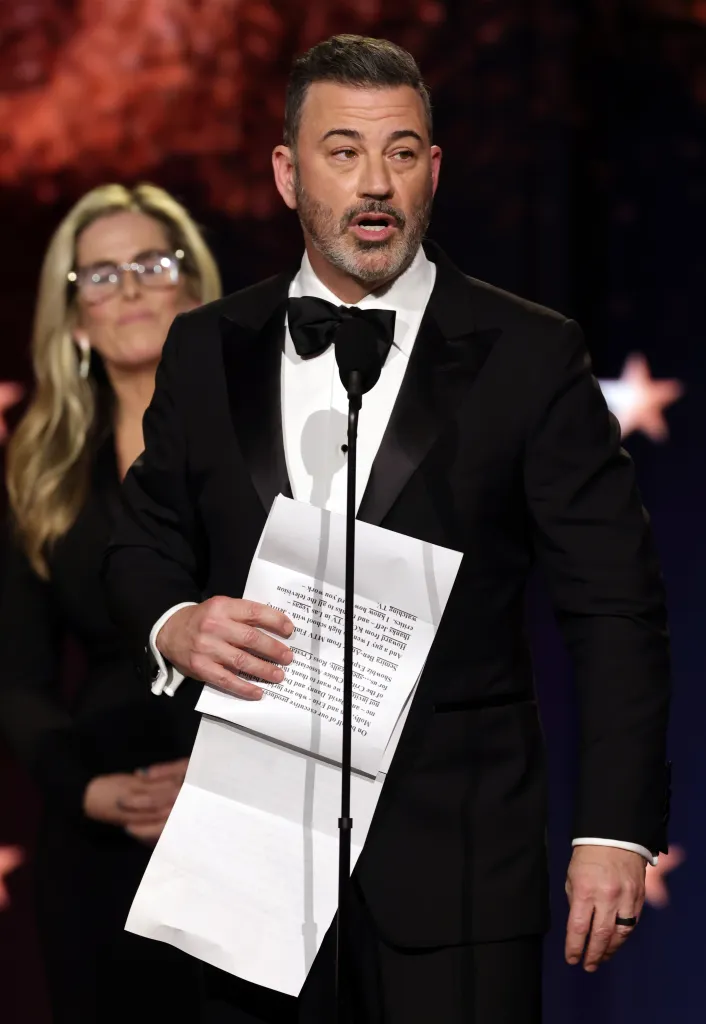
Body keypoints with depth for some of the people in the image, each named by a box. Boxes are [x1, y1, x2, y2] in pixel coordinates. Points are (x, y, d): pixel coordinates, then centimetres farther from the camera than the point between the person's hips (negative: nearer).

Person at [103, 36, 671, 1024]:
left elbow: (615, 608, -3)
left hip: (456, 858, -3)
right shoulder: (207, 350, 9)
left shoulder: (531, 357, -1)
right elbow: (145, 542, 18)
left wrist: (616, 830, -10)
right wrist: (172, 626, -6)